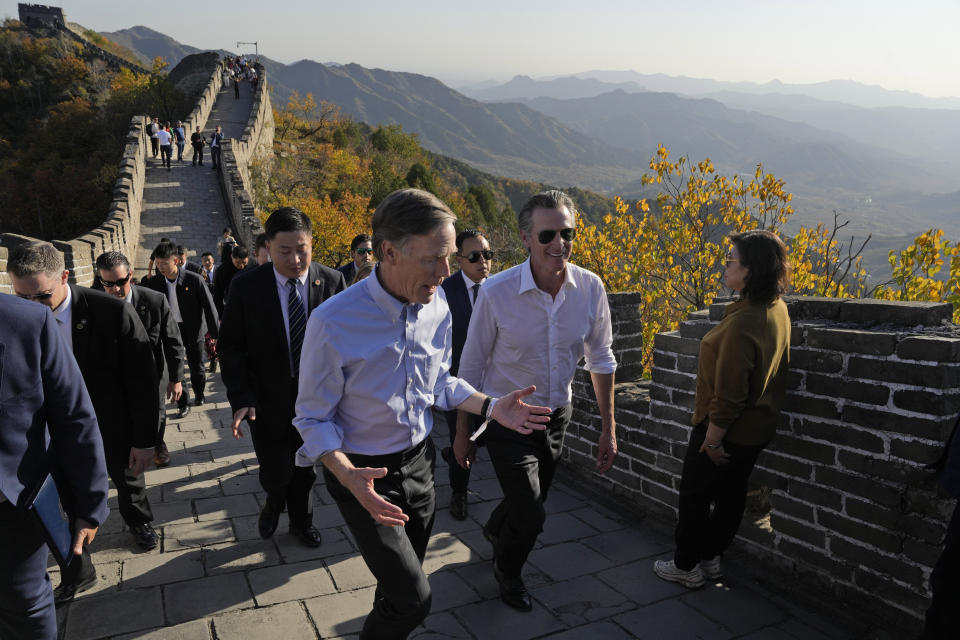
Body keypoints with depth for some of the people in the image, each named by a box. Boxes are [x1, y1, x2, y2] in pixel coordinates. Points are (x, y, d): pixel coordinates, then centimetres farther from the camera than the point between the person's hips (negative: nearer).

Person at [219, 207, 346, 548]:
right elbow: (231, 347, -5)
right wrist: (241, 399, -13)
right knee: (276, 471, 3)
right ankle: (274, 502, 40)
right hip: (267, 400, -1)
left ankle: (301, 521, 44)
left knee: (304, 468, 16)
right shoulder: (246, 287, -10)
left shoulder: (332, 282, -8)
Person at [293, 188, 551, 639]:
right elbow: (313, 418, -16)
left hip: (418, 462, 5)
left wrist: (491, 407, -7)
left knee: (401, 584, 22)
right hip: (364, 473, -5)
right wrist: (348, 476, -33)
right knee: (413, 598, -6)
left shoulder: (437, 308, -8)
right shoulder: (333, 322, -26)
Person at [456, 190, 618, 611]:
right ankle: (507, 572, 32)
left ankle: (495, 529, 59)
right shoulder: (496, 292, -22)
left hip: (556, 415, 4)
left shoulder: (590, 288, -13)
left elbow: (600, 360, 0)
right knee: (531, 517, -4)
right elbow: (471, 367, -10)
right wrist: (463, 433, -3)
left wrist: (608, 430, 2)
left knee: (528, 503, 22)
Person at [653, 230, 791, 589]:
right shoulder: (777, 308, -1)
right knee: (731, 492, 21)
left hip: (728, 428, -9)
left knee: (695, 494, 10)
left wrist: (713, 438, -18)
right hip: (756, 427, 9)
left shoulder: (742, 323, -32)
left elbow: (729, 392, -30)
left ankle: (687, 567, 26)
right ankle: (711, 558, 38)